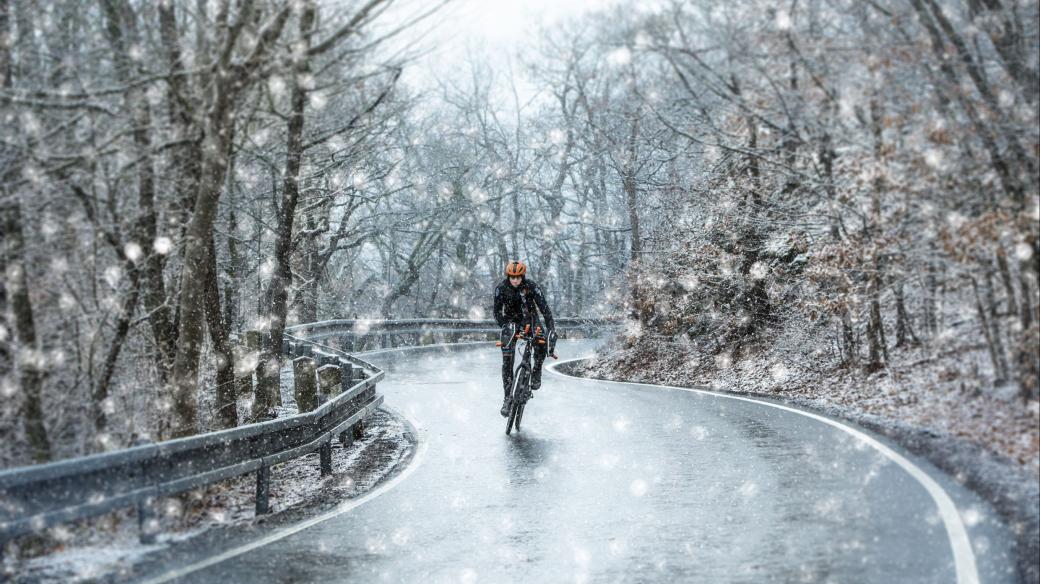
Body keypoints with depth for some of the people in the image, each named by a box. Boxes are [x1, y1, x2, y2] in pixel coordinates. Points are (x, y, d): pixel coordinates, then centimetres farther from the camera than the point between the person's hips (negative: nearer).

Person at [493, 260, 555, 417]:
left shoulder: (531, 286, -22)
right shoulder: (501, 288, -20)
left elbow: (544, 307, -25)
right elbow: (497, 311, -16)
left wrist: (551, 327, -36)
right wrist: (505, 326, -32)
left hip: (528, 318, 0)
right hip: (511, 320, 0)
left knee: (541, 345, -28)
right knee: (507, 361, -11)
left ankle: (536, 372, 2)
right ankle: (508, 398, -6)